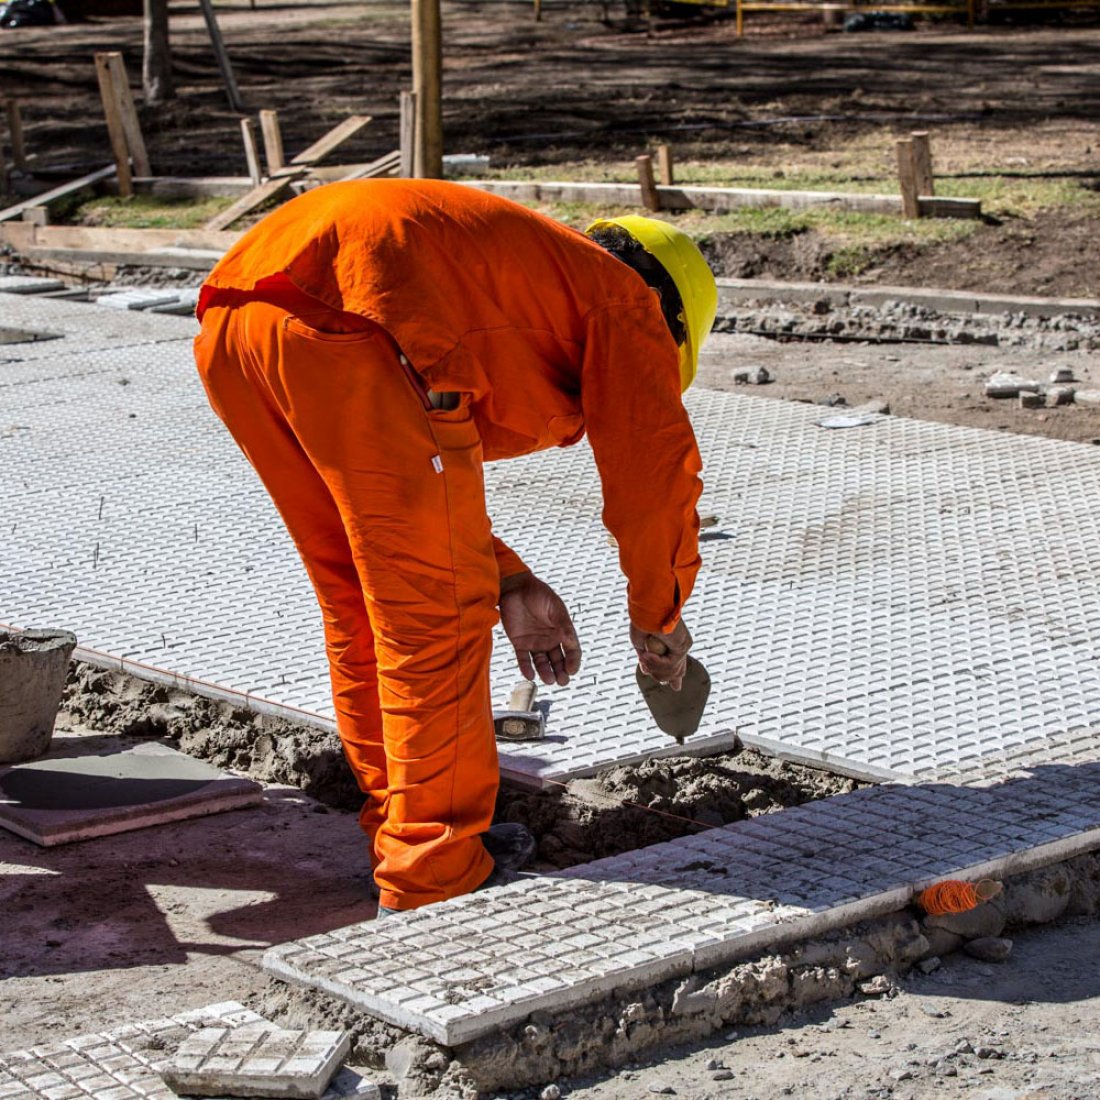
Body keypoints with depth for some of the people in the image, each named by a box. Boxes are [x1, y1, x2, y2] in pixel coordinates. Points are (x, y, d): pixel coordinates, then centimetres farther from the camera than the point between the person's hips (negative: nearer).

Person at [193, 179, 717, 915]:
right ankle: (435, 875, 11)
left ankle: (402, 829, 33)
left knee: (361, 600, 21)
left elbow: (408, 481, 39)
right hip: (346, 339, -9)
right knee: (435, 613, 3)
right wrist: (659, 617, 28)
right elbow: (654, 469, 13)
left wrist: (507, 585, 35)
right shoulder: (622, 302, 18)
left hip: (229, 328, 9)